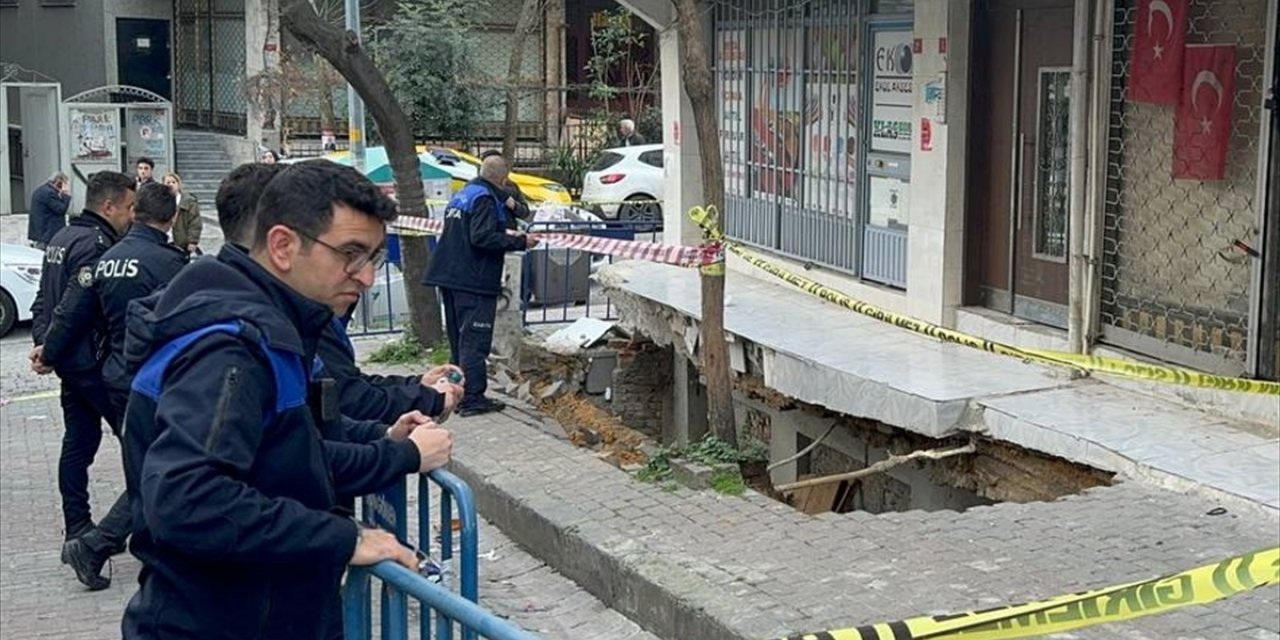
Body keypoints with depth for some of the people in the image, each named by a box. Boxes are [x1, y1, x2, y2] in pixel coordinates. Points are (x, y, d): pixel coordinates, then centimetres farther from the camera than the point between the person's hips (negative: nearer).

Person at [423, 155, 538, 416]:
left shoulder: (461, 194, 16)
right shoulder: (485, 199, -13)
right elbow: (482, 237, -23)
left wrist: (507, 238, 26)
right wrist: (519, 242, -18)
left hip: (449, 278, 9)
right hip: (474, 281, -9)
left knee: (458, 340, 15)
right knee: (474, 341, -6)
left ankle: (458, 395, 20)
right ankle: (473, 399, -6)